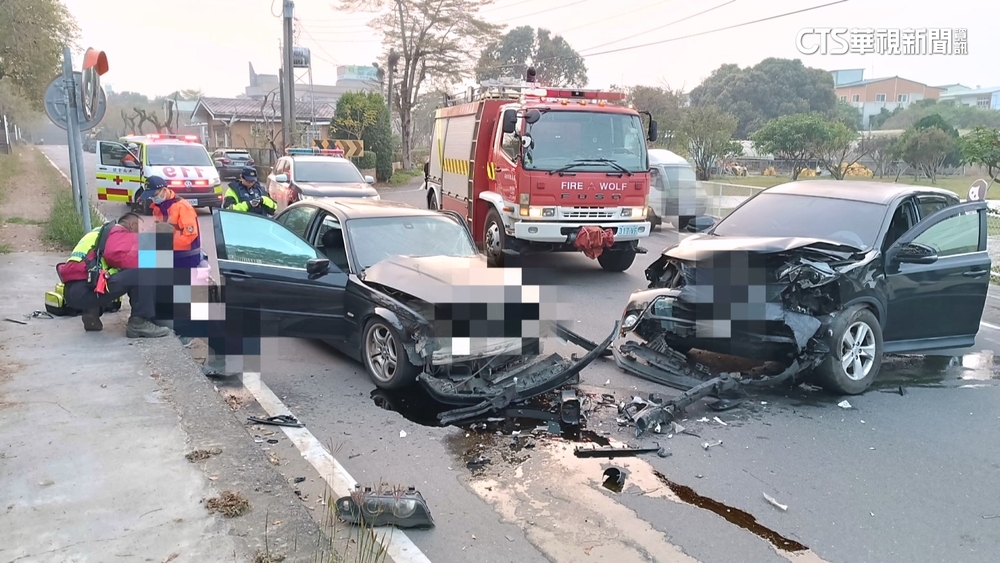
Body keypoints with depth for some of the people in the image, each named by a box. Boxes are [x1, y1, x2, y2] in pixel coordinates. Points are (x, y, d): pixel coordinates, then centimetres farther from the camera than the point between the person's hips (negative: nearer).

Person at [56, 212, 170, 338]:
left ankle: (92, 313, 16)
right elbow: (117, 256, -17)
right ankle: (139, 323, -17)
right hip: (85, 291, -10)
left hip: (72, 292, 10)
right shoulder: (122, 233, 4)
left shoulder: (102, 233, 33)